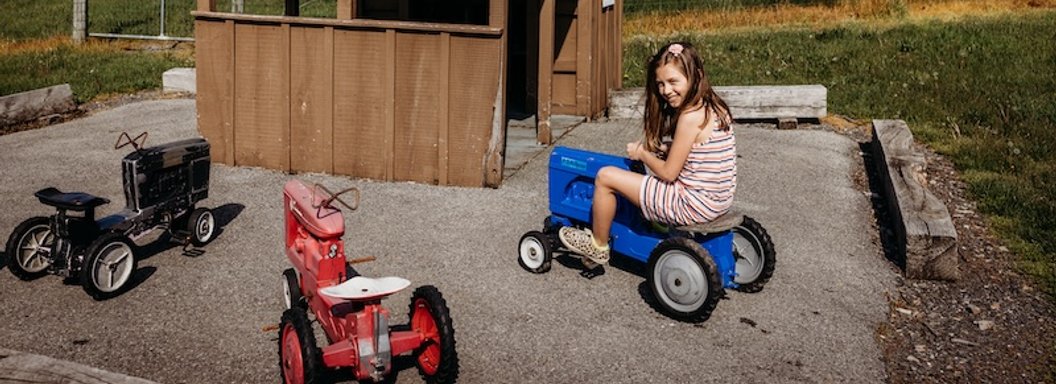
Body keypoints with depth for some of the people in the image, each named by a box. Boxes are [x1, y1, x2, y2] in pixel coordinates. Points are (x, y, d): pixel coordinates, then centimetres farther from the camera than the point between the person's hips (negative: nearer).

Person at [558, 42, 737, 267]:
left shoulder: (691, 116, -21)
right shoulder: (713, 107, 6)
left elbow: (668, 173, -16)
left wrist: (642, 154, 1)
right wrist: (654, 149, 8)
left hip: (693, 205, -10)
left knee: (605, 176, -2)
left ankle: (598, 247, 16)